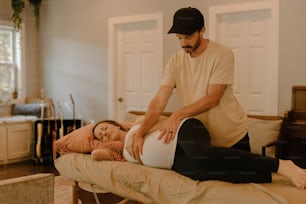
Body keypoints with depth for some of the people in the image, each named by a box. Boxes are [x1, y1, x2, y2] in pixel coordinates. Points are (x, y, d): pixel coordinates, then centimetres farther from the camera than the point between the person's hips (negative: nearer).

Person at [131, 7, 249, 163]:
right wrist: (140, 134, -27)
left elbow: (213, 98, -26)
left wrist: (178, 115, -36)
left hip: (233, 138, -3)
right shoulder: (175, 61, -8)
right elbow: (159, 100, -15)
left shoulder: (223, 55, -20)